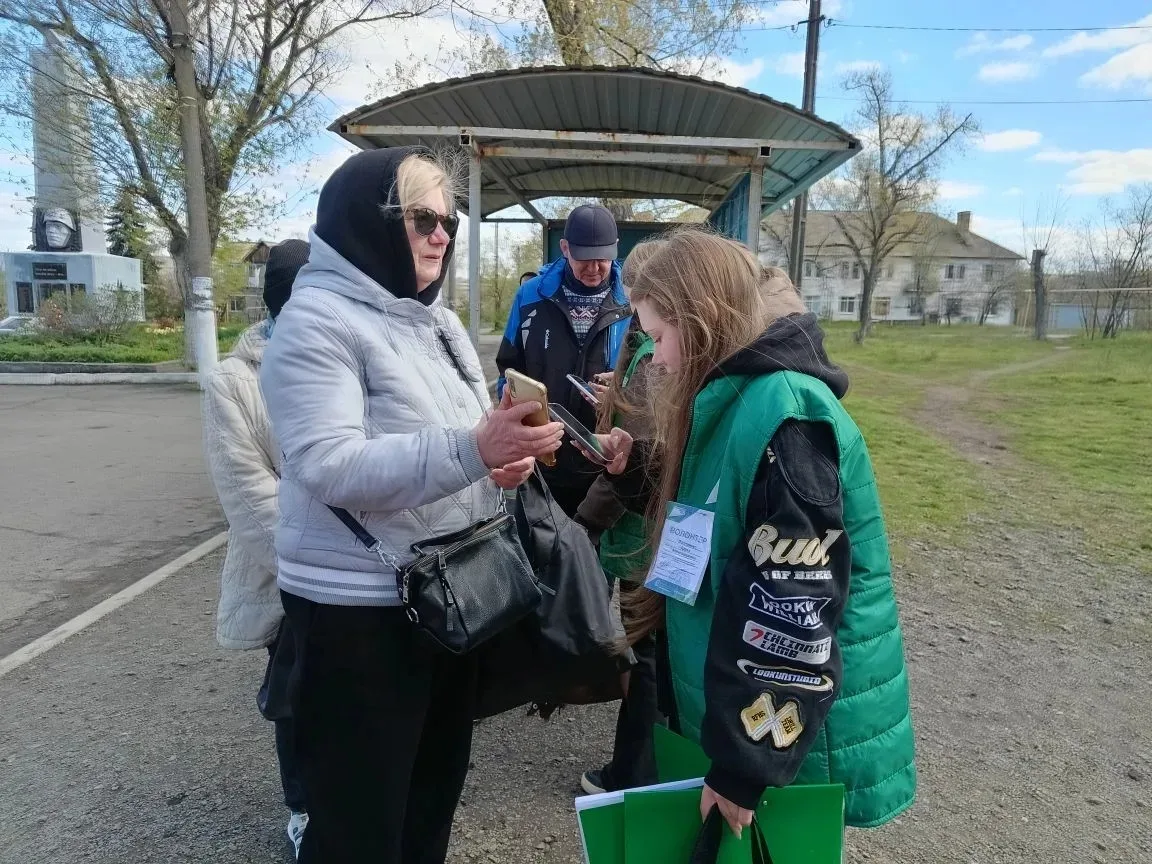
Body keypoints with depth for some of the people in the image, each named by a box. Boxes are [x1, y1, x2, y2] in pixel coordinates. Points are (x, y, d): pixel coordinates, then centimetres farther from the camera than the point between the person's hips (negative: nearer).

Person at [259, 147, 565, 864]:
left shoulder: (438, 321, 11)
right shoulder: (318, 320, -14)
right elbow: (329, 467, -25)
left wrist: (506, 458, -5)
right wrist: (471, 450, -34)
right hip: (360, 610, -8)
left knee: (438, 782, 24)